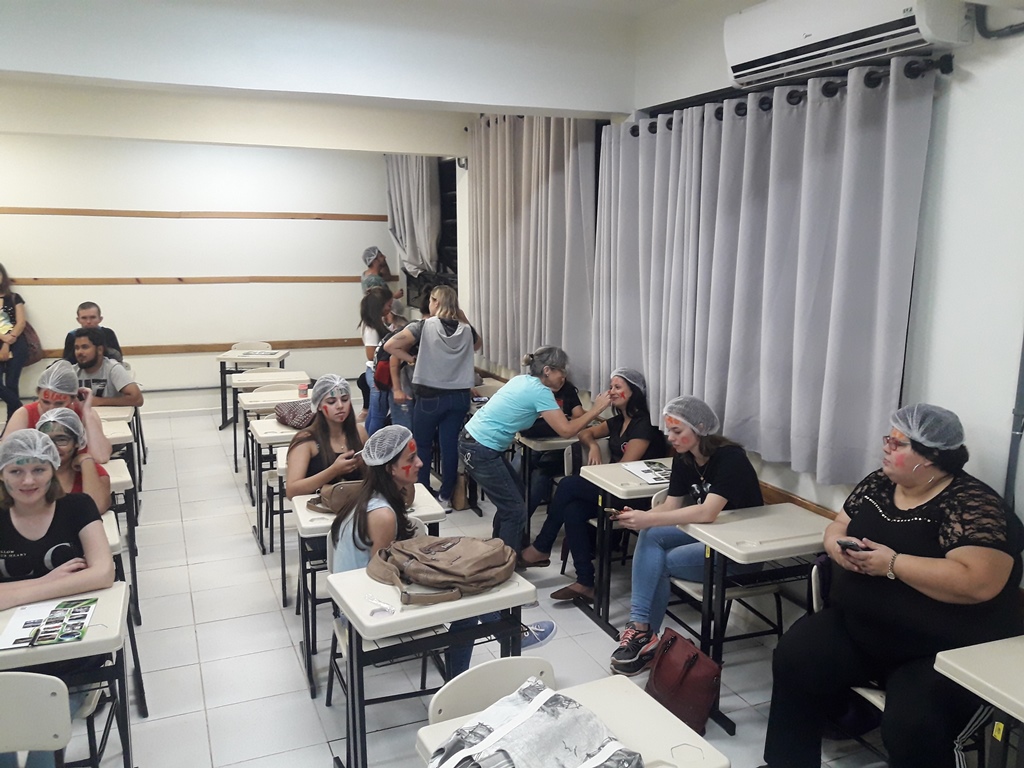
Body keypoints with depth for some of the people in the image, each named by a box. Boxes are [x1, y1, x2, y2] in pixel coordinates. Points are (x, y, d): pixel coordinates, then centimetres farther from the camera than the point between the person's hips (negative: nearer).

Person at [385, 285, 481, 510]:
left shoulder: (425, 326, -9)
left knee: (423, 446, 14)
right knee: (450, 446, 8)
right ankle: (445, 497, 15)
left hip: (430, 396, -3)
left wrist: (411, 359, 0)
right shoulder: (466, 330, 3)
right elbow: (477, 345, 27)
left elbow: (390, 345, -12)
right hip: (459, 396, 3)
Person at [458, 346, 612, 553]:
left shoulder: (523, 380, 11)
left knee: (514, 494, 23)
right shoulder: (539, 391, -15)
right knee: (515, 510, -1)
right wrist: (596, 409, -9)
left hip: (476, 441, 10)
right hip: (481, 450, -10)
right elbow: (566, 430, -18)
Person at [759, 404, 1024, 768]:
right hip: (858, 627, 7)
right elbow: (837, 527, 16)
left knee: (911, 725, -29)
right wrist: (838, 545, -9)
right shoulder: (878, 484, 6)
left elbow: (978, 583, -28)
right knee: (794, 657, -12)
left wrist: (892, 564, -25)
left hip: (945, 651, -6)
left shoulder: (973, 506, -17)